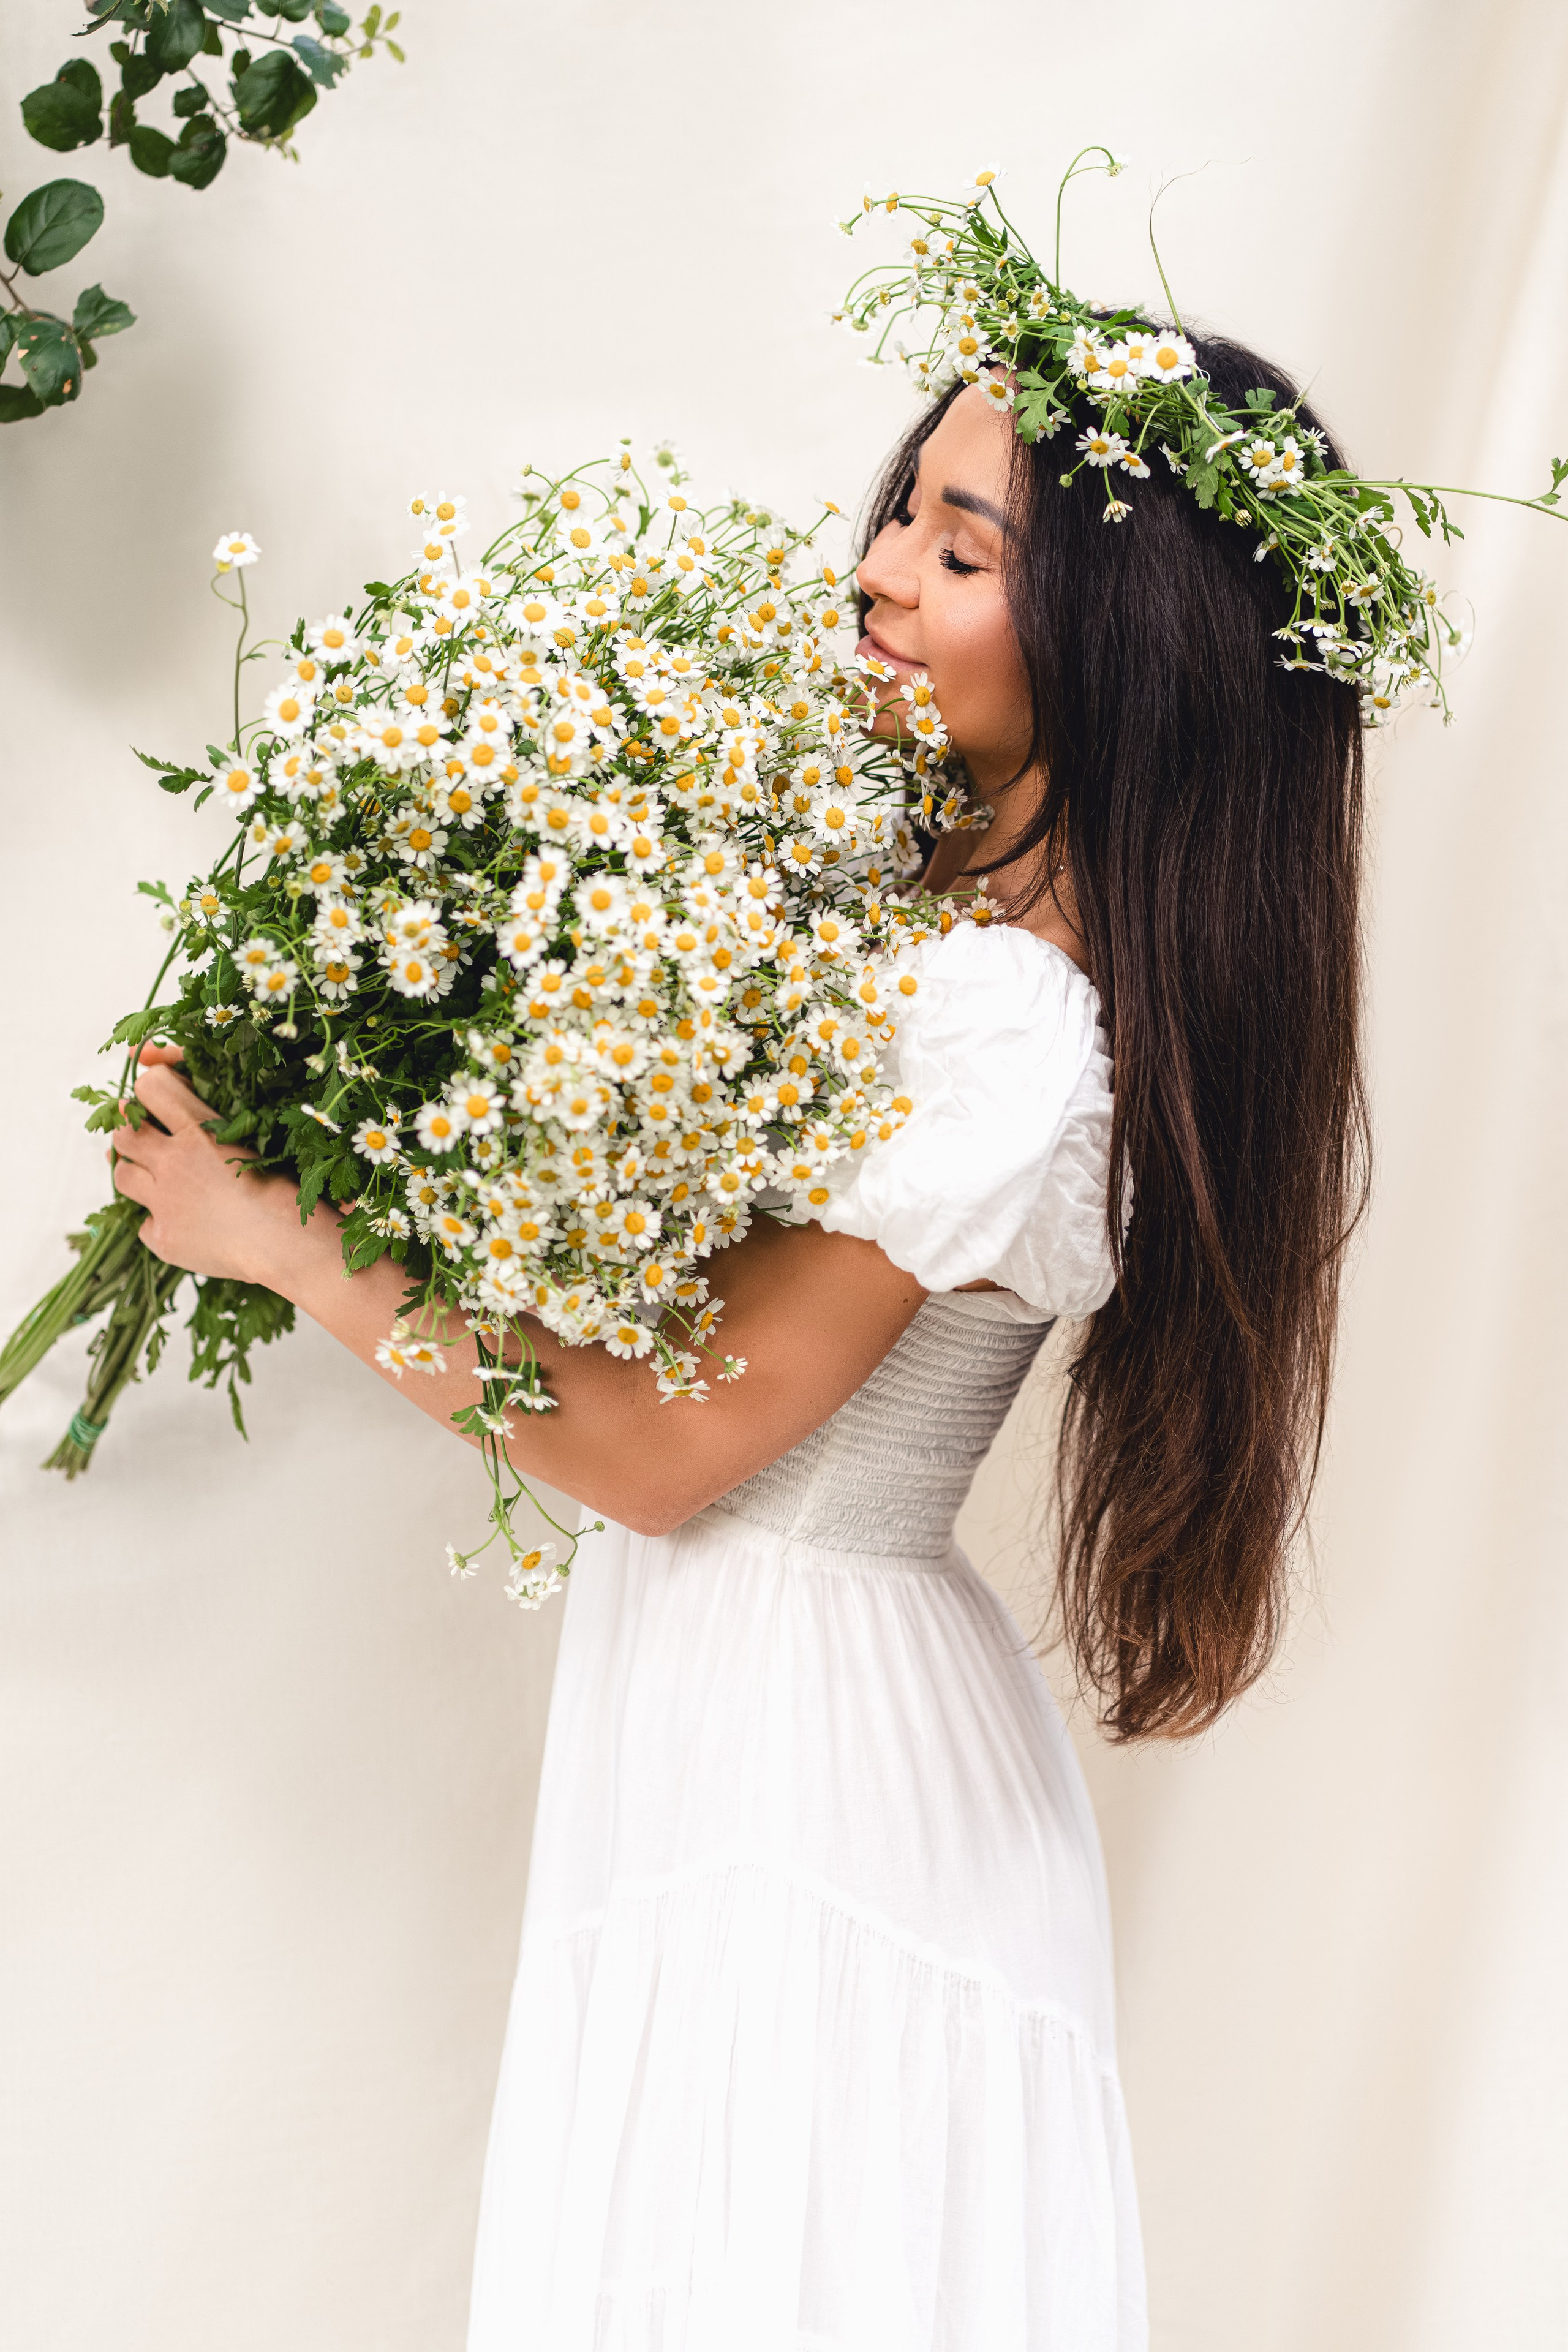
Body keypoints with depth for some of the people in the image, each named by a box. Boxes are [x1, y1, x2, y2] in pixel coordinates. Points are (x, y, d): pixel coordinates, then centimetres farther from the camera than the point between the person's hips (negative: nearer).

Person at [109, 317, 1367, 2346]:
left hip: (794, 1744, -9)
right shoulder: (935, 892, 2)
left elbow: (661, 1451, -21)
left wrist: (283, 1242, -14)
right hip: (786, 1703, 9)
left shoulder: (1018, 1036, -26)